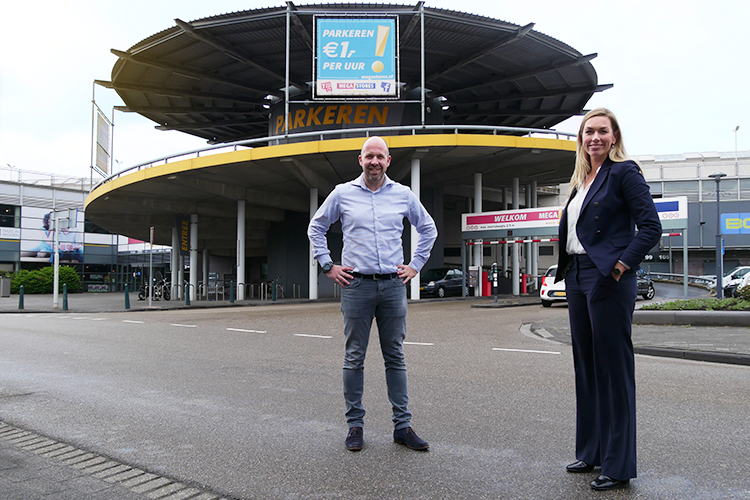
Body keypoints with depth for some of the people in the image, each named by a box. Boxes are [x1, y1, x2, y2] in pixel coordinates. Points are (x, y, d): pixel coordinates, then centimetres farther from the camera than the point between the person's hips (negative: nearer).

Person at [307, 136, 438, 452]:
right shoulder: (342, 194, 4)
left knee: (395, 357, 7)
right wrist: (328, 266, 6)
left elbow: (428, 229, 21)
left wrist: (416, 265, 12)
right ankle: (355, 424, 15)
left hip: (394, 285, 2)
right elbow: (316, 228, 14)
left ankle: (402, 426, 14)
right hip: (356, 284, -1)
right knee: (354, 358, 3)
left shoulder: (403, 195, 8)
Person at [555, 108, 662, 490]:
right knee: (586, 366, 14)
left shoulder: (624, 172, -5)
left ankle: (618, 465, 10)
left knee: (613, 369, -2)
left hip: (608, 280, -8)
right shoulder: (581, 180, 17)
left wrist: (622, 265, -17)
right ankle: (591, 451, 27)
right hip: (577, 278, 8)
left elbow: (651, 227, -12)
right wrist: (568, 272, 10)